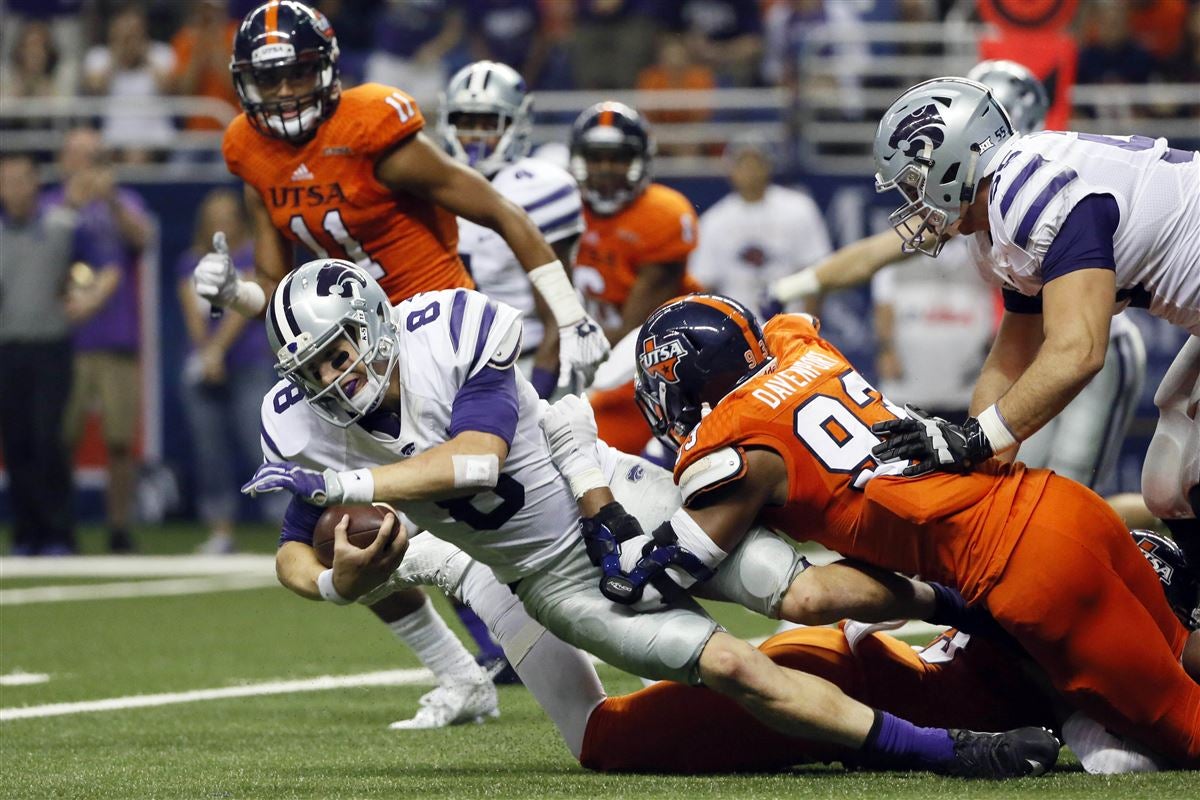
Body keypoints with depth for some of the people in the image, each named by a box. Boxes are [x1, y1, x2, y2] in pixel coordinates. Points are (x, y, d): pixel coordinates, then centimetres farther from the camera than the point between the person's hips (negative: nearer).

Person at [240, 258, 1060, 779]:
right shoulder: (309, 428, -10)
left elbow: (479, 455, -32)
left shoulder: (448, 336, -22)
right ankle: (946, 750, -11)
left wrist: (347, 485, -38)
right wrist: (337, 583, -28)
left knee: (801, 594, -13)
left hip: (620, 499, -2)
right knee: (732, 668, -13)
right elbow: (295, 556, -3)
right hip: (558, 581, 2)